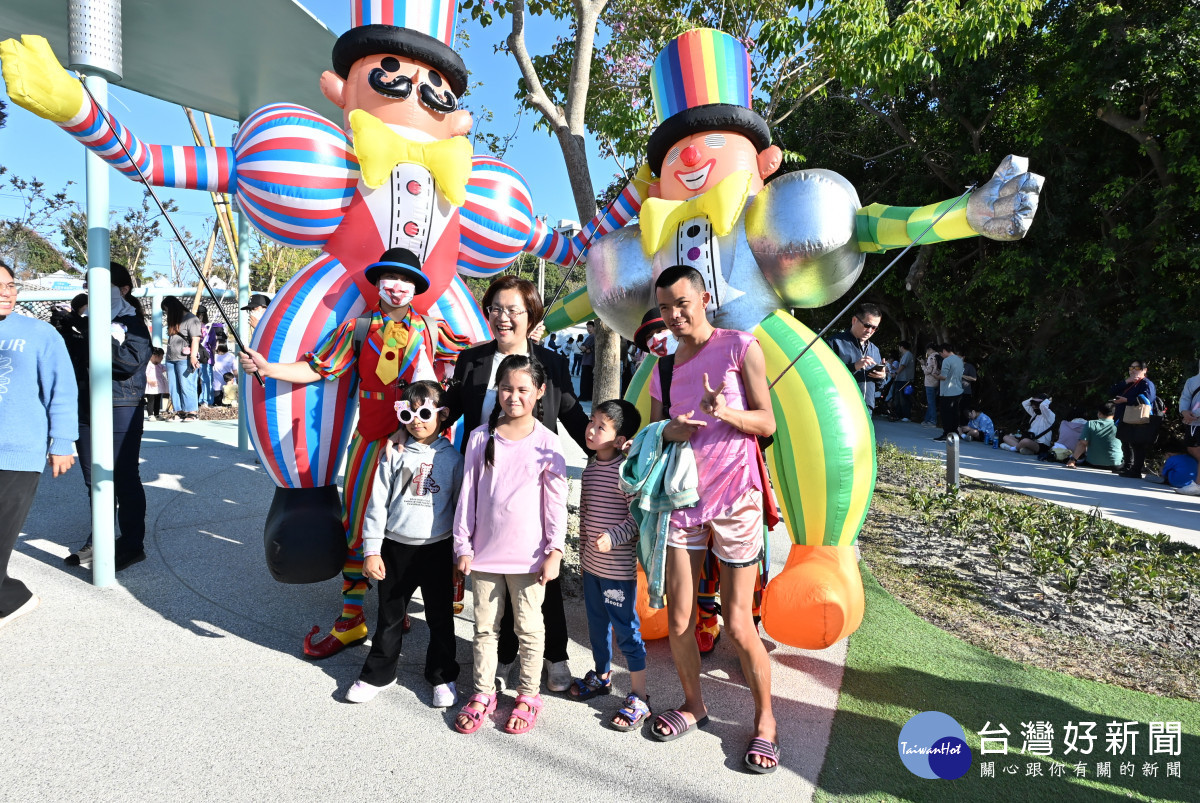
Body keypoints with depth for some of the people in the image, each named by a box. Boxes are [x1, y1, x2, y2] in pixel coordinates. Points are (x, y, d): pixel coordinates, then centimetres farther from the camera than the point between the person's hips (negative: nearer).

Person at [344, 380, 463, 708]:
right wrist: (371, 550, -4)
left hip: (437, 549, -1)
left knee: (440, 617, 10)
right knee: (389, 616, 14)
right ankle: (378, 673, 32)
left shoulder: (452, 458, -3)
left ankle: (442, 675, 27)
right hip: (396, 548, 1)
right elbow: (378, 503, -1)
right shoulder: (394, 453, -2)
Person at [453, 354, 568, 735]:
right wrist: (463, 545, 1)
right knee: (484, 626, 14)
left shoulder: (547, 442, -6)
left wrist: (554, 552, -6)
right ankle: (483, 693, 30)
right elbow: (468, 494, 3)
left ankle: (528, 696, 27)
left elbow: (556, 501, -4)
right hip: (485, 552, 2)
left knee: (529, 628, 10)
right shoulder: (481, 437, 0)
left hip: (529, 556, -2)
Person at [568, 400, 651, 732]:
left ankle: (638, 697, 12)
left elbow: (638, 515, -19)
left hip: (618, 567, -7)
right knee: (597, 624, 21)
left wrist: (613, 537, -28)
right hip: (592, 564, 7)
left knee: (626, 629, 1)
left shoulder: (627, 470, -17)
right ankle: (601, 675, 41)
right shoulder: (590, 468, 6)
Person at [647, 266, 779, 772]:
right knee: (678, 621, 8)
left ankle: (764, 719, 22)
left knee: (738, 625, 0)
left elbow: (767, 422, -4)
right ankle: (693, 705, 32)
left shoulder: (739, 347, -3)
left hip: (734, 498, -4)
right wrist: (667, 432, -8)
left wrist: (726, 411, -24)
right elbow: (651, 433, 15)